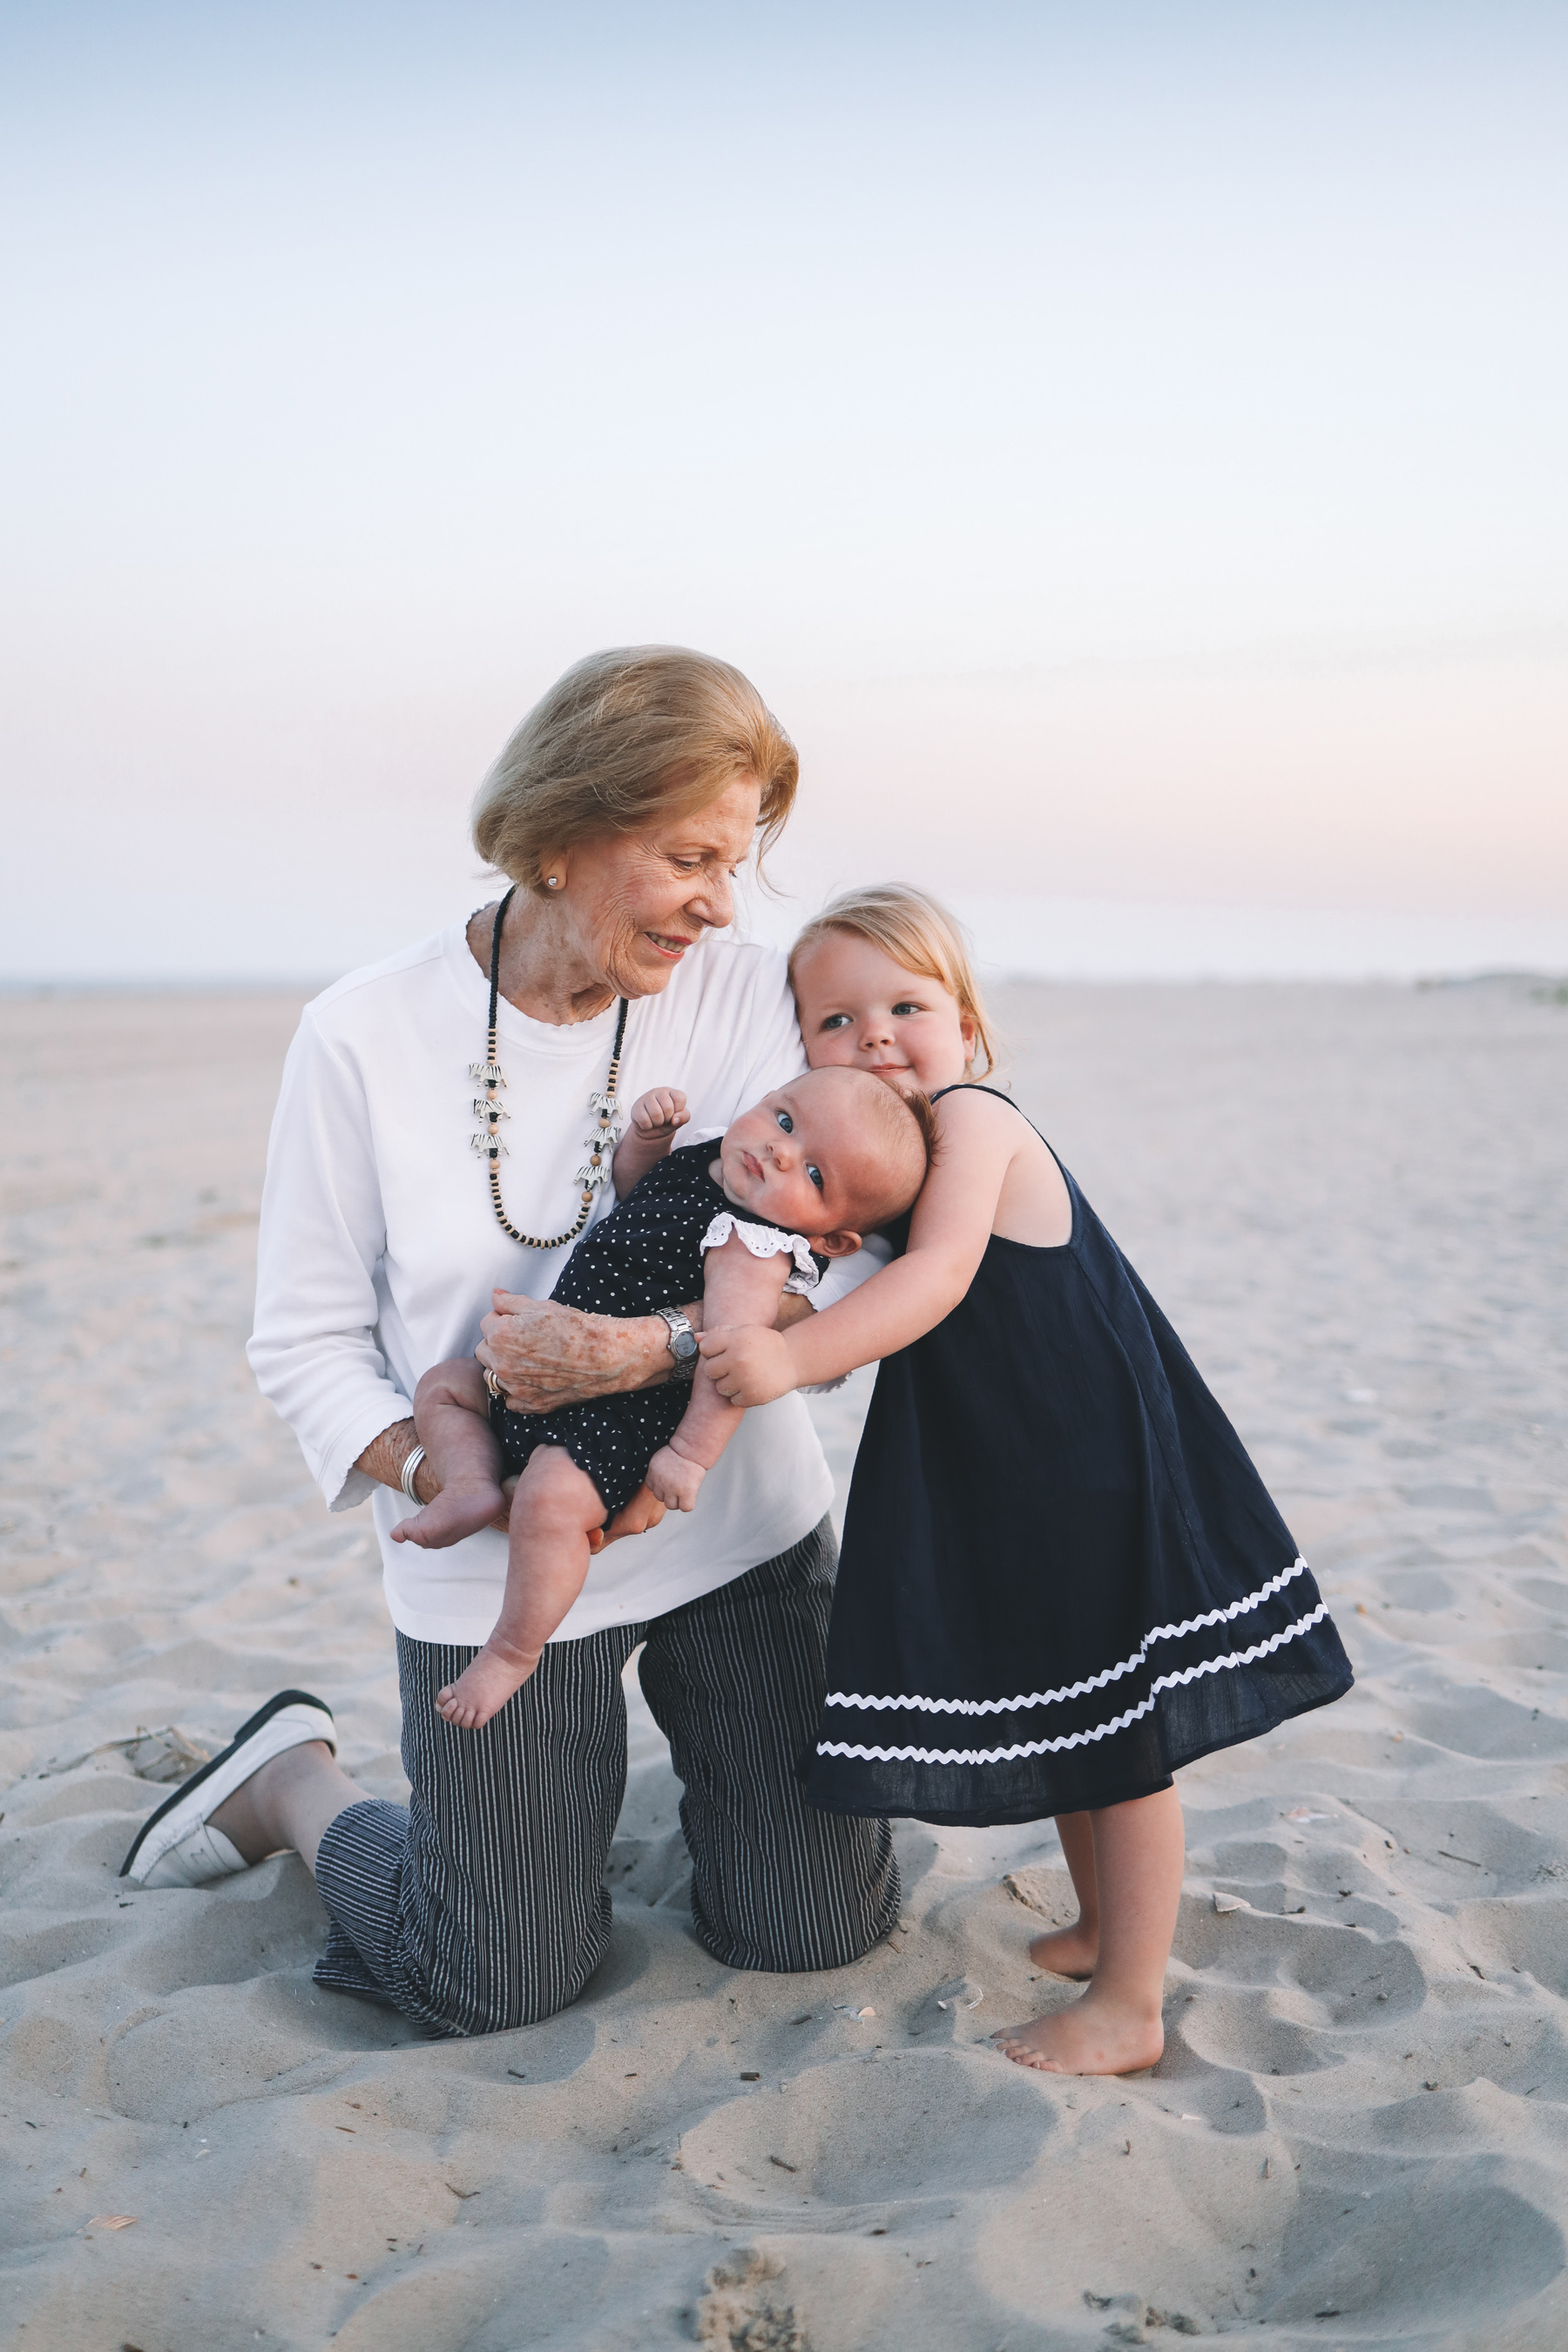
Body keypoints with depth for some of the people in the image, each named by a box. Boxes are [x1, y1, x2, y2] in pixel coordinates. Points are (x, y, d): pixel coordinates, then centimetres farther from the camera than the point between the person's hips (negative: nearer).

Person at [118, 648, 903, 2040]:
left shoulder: (747, 997, -9)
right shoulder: (365, 1038, -12)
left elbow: (852, 1258, -17)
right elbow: (306, 1342, -7)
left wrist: (655, 1346, -32)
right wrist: (447, 1480, -23)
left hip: (739, 1530, 2)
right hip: (501, 1576, -2)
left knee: (818, 1932, 10)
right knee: (504, 1986, 8)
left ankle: (697, 1719, 38)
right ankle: (297, 1781, 34)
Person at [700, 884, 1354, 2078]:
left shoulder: (971, 1118, -18)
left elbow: (939, 1274, -32)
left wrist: (792, 1355, -43)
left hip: (1096, 1475, -9)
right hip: (997, 1480, 9)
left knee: (1125, 1735, 3)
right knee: (1056, 1718, 22)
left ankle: (1130, 2006, 13)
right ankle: (1103, 1929, 41)